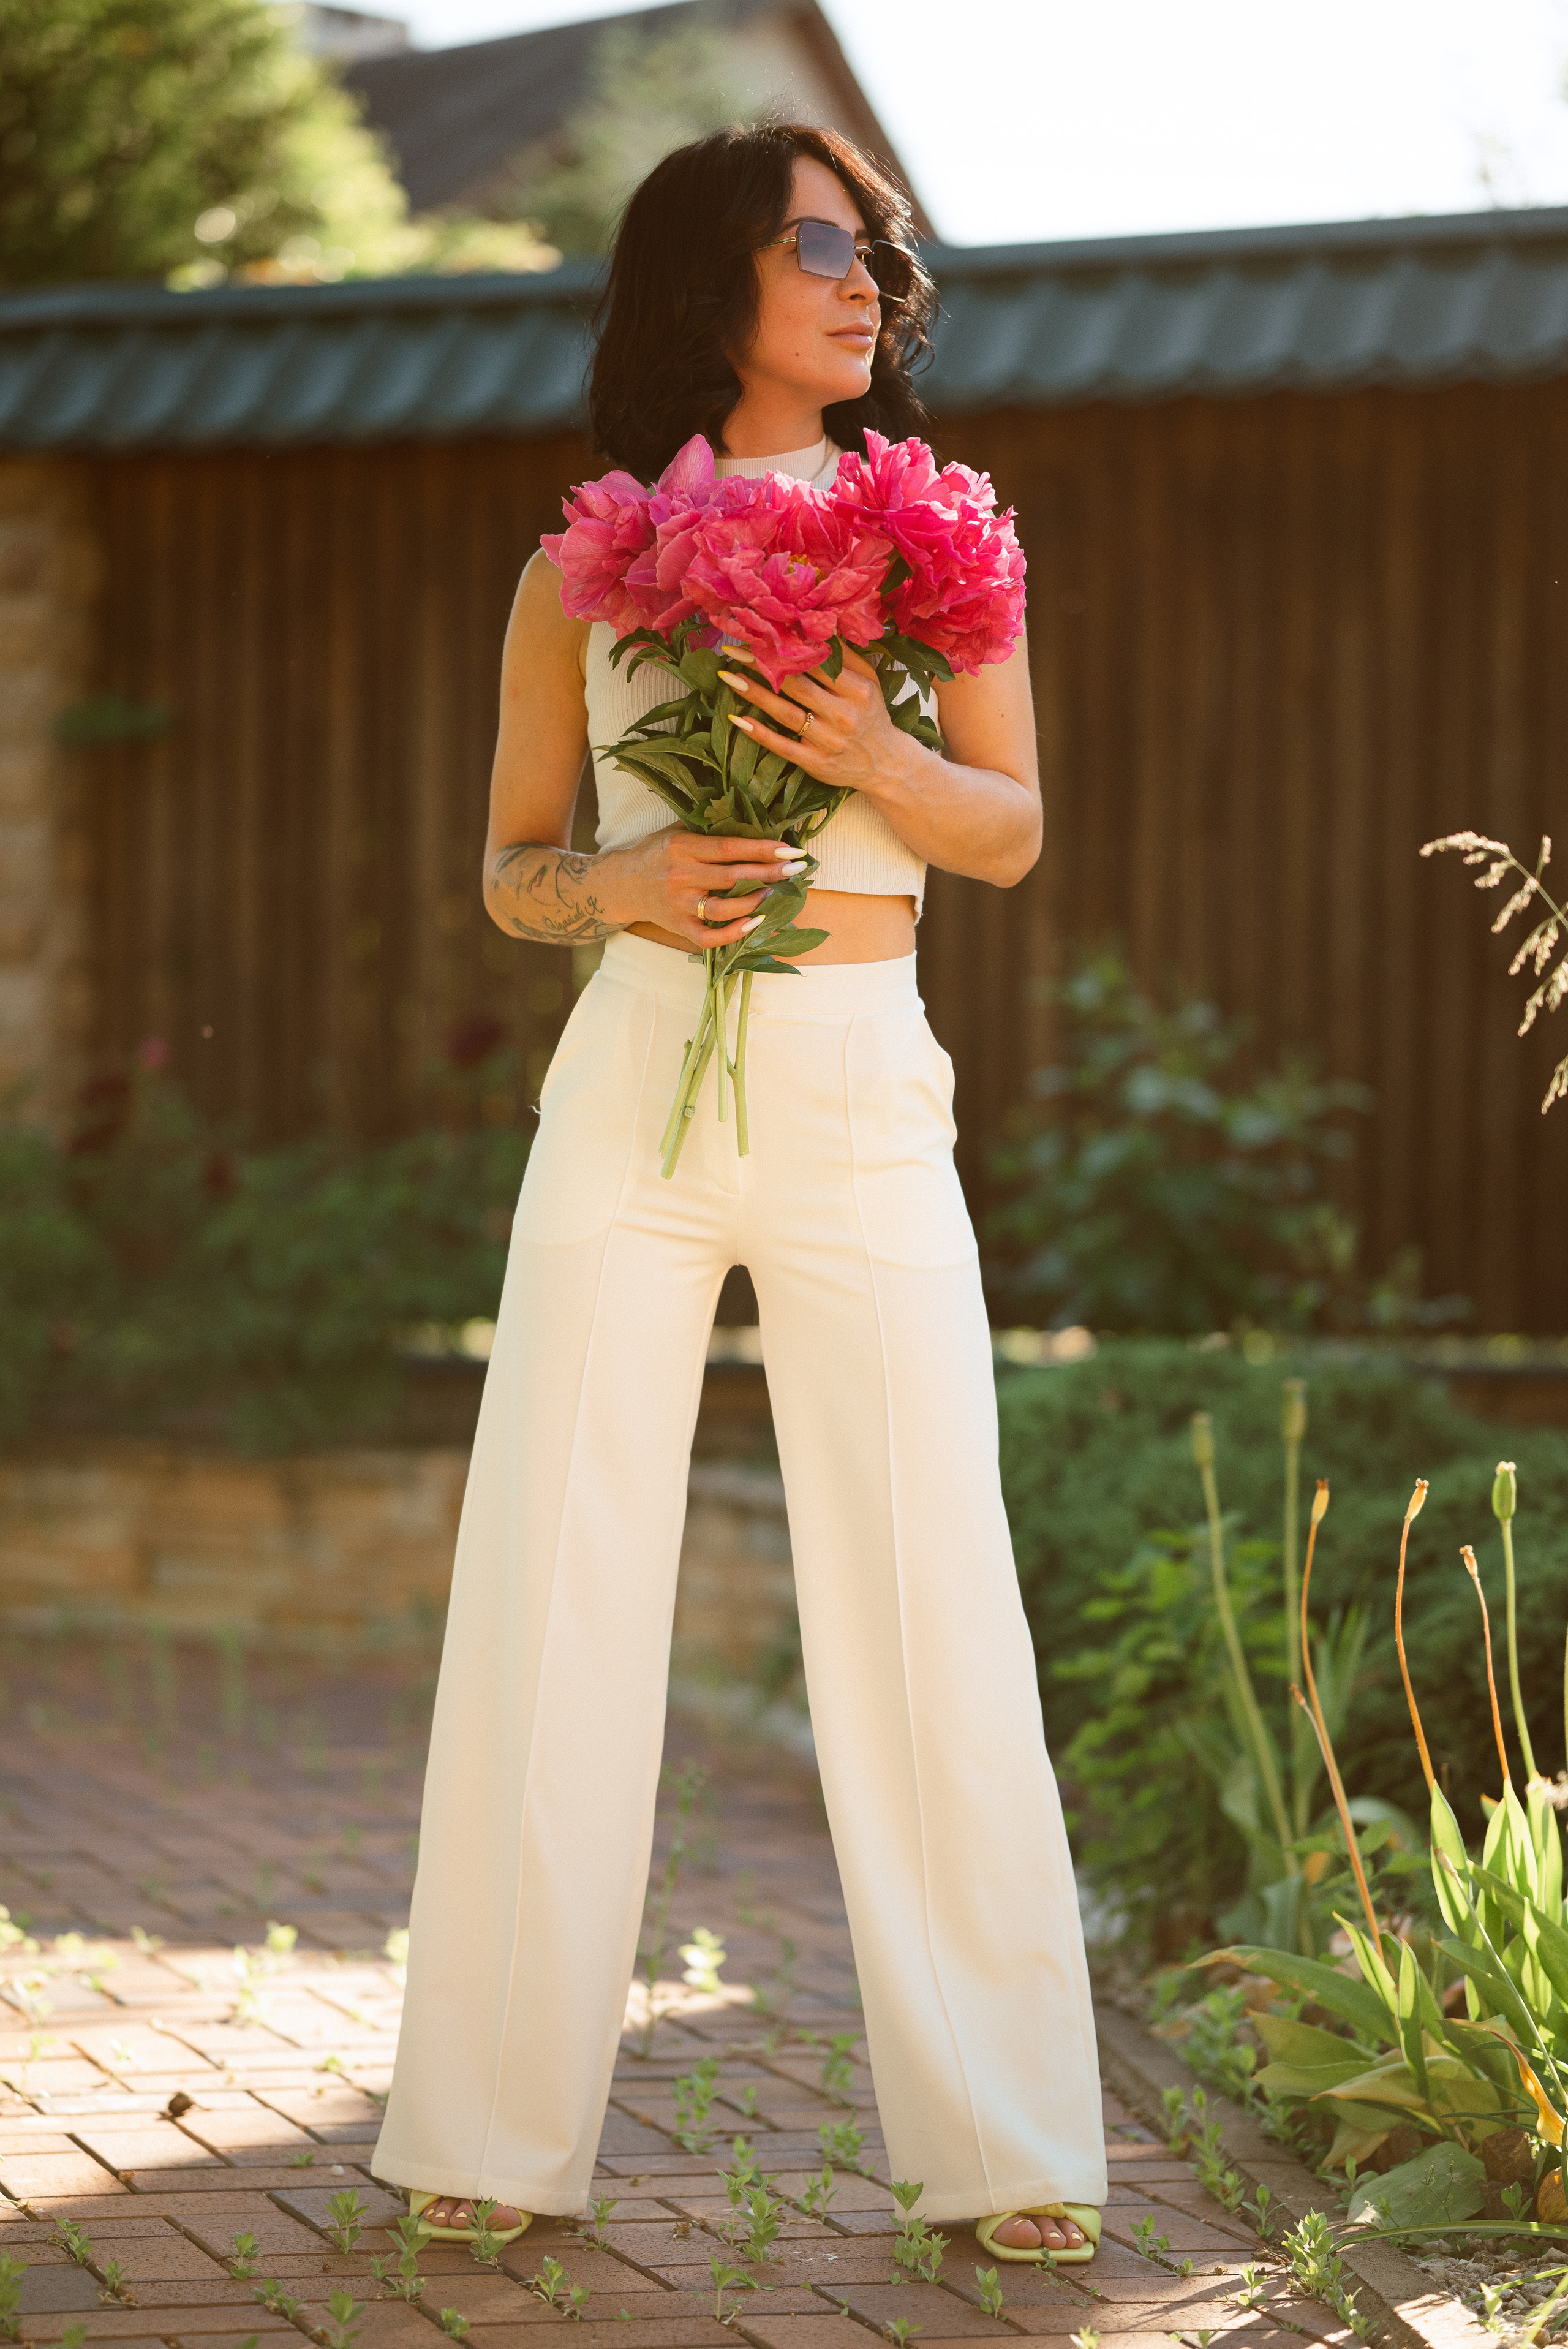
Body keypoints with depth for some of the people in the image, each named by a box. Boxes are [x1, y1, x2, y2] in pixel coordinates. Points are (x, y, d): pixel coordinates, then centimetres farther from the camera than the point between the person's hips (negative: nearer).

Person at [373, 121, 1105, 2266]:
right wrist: (621, 883, -9)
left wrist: (876, 756, -12)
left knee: (928, 1609, -4)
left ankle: (1009, 2144, 3)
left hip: (866, 1103, 0)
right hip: (631, 1096, 1)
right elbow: (510, 869, 13)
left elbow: (1014, 829, 8)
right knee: (555, 1606, -1)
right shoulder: (582, 568, 9)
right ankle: (499, 2131, 8)